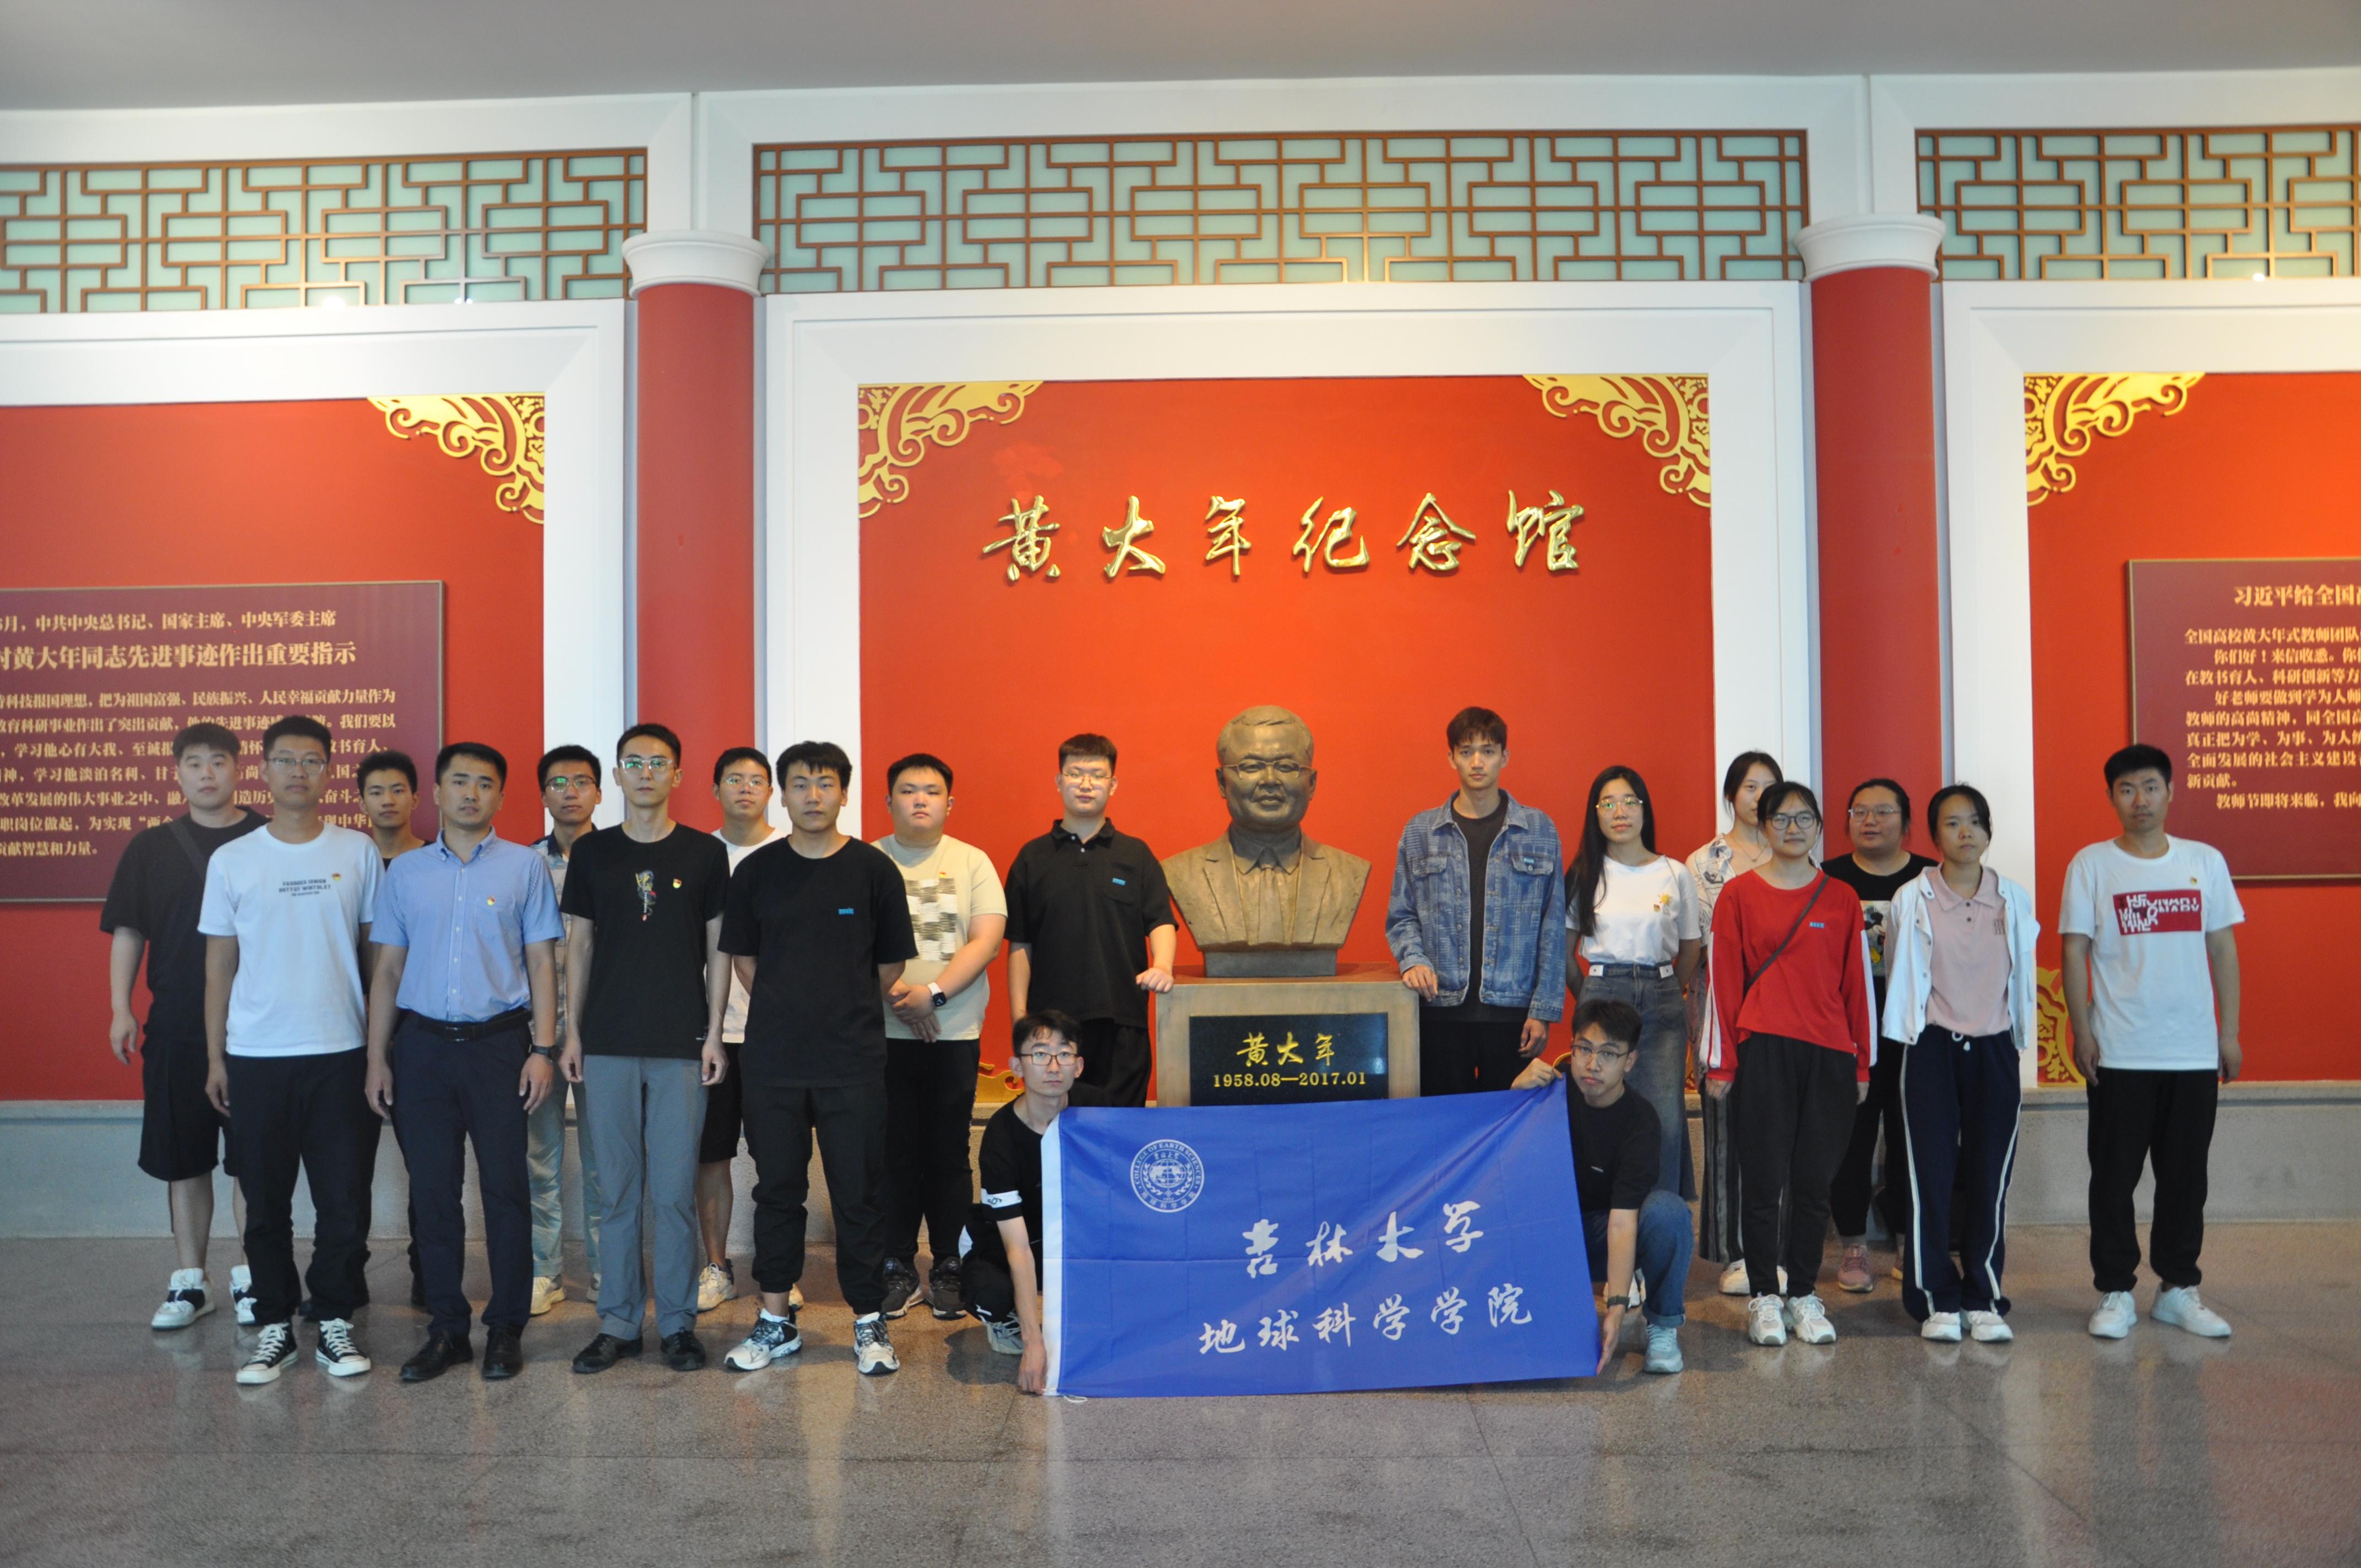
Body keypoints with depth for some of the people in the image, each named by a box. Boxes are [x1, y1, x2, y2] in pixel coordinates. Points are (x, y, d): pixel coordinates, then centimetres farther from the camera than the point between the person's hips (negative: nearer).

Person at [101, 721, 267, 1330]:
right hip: (175, 1026, 2)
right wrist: (120, 1008, 2)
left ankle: (253, 1277, 15)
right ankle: (189, 1280, 20)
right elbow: (128, 932, 10)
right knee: (183, 1159, 8)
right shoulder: (150, 848, 7)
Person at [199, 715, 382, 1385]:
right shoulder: (231, 861, 4)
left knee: (344, 1201, 3)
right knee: (266, 1204, 8)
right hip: (256, 1058, 1)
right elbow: (219, 964, 8)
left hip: (340, 1053, -1)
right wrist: (215, 1058, 5)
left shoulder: (357, 852, 2)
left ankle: (335, 1319, 17)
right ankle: (275, 1325, 21)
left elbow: (376, 952, 6)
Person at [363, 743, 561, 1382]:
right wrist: (376, 1058, 6)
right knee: (433, 1192, 6)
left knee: (505, 1188, 1)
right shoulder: (405, 872, 10)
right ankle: (447, 1329, 17)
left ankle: (506, 1328, 13)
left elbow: (542, 965, 2)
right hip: (422, 1045, 2)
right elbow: (387, 970, 12)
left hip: (498, 1042, -2)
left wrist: (542, 1049, -6)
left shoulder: (525, 867, 4)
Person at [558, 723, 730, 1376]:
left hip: (682, 1046, -1)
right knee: (615, 1191, 6)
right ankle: (617, 1323, 17)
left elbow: (718, 950, 5)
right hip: (609, 1045, 2)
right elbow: (578, 946, 10)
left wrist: (714, 1034, -2)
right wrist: (571, 1034, 5)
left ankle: (678, 1323, 13)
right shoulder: (592, 852, 8)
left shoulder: (704, 853, 4)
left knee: (675, 1192, 2)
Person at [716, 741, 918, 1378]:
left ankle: (869, 1324, 14)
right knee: (777, 1188, 10)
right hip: (772, 1059, 2)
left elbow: (891, 964, 7)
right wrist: (786, 1010, 10)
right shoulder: (757, 871, 4)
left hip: (853, 1060, -2)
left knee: (859, 1192, 3)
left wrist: (846, 1012, 10)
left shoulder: (874, 870, 0)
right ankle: (776, 1320, 22)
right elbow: (743, 957, 13)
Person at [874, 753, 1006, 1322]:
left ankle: (948, 1268, 15)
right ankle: (897, 1265, 17)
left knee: (949, 1153, 4)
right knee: (894, 1153, 4)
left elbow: (988, 938, -3)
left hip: (955, 1033, 0)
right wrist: (895, 993, -15)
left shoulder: (973, 862, 6)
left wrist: (933, 992, -14)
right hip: (884, 1033, 0)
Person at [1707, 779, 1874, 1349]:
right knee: (1764, 1177, 0)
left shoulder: (1841, 899, 9)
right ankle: (1763, 1296, 11)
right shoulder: (1739, 894, 3)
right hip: (1765, 1050, -2)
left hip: (1830, 1055, 2)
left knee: (1813, 1180, 6)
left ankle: (1803, 1294, 18)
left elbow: (1857, 982, 11)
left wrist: (1863, 1062, 8)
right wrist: (1722, 1061, -2)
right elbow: (1724, 980, 2)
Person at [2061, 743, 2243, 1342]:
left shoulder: (2205, 861, 6)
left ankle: (2178, 1288, 22)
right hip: (2120, 1053, -2)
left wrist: (2229, 1032, 5)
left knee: (2186, 1176, 10)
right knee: (2115, 1178, 3)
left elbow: (2223, 948, 9)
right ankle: (2116, 1293, 13)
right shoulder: (2092, 864, -1)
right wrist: (2082, 1032, -8)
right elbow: (2075, 951, -2)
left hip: (2194, 1051, 3)